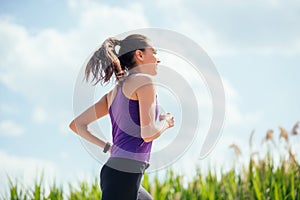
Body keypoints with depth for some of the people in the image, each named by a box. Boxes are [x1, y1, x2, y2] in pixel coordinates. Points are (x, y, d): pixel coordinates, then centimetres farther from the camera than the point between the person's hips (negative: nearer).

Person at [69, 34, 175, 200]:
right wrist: (165, 122, 5)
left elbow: (76, 125, 19)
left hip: (112, 173, 10)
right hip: (124, 175, -10)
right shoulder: (144, 82, -5)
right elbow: (148, 134, -15)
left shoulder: (114, 92, 19)